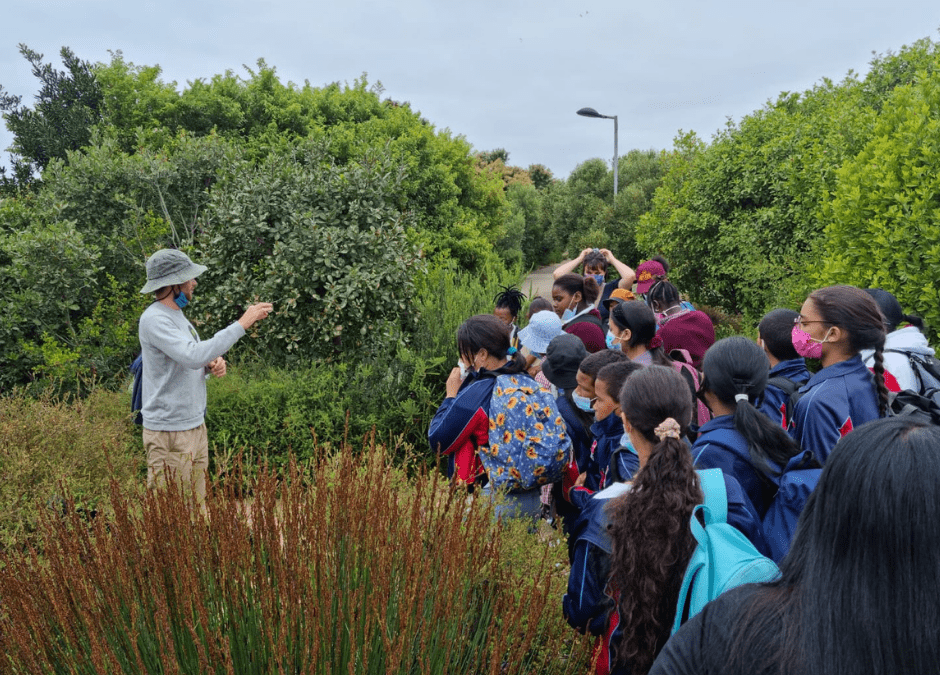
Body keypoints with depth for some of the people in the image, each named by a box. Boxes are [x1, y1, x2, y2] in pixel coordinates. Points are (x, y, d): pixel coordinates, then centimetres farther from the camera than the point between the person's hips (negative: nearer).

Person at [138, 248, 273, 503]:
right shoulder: (154, 319, -16)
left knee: (196, 506, 14)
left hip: (195, 425, 9)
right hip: (169, 433, -9)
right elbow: (193, 356, -29)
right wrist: (242, 323, -27)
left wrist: (213, 364, -2)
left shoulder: (177, 314, 14)